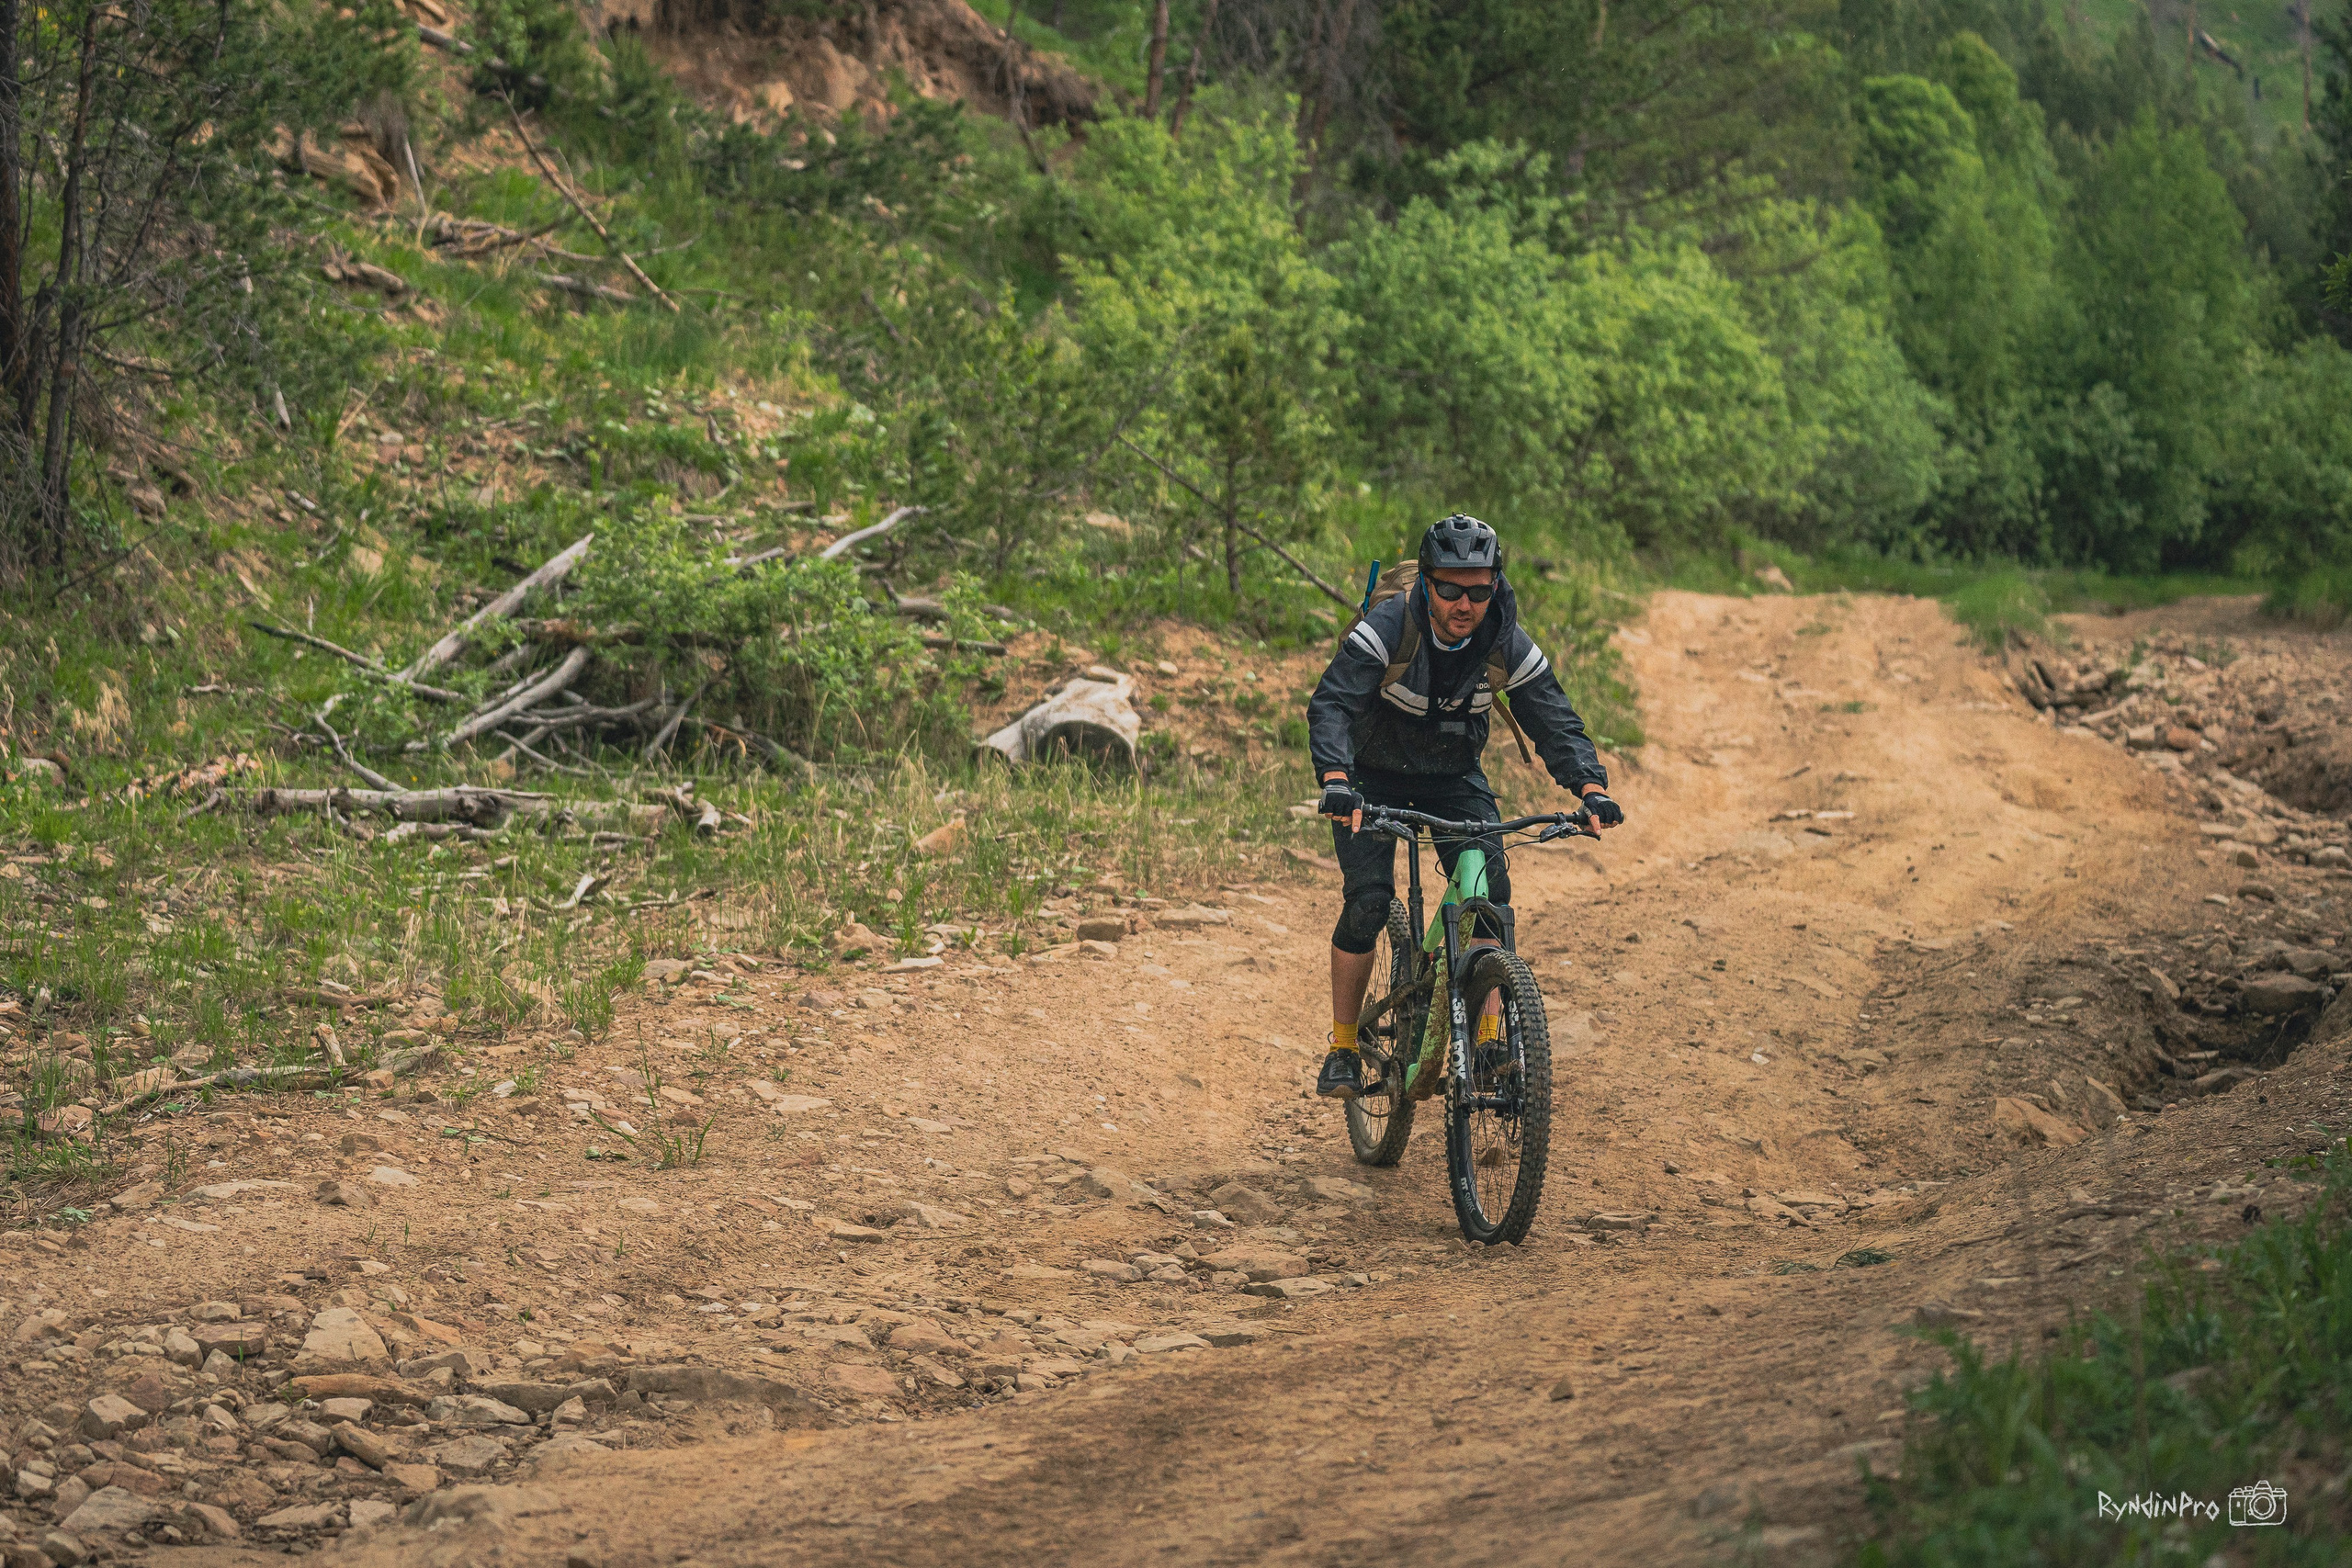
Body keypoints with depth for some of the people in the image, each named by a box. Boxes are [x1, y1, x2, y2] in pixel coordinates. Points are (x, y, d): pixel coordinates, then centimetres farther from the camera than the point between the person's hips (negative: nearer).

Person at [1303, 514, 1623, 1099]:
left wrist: (1591, 788, -35)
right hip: (1374, 776, -3)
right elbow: (1330, 705, -38)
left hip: (1455, 777, 3)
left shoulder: (1509, 647, -18)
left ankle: (1491, 1042, -12)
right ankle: (1343, 1050, -3)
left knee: (1489, 891, -18)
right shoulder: (1386, 629, -29)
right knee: (1368, 902, -18)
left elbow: (1556, 722, -16)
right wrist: (1336, 781, -56)